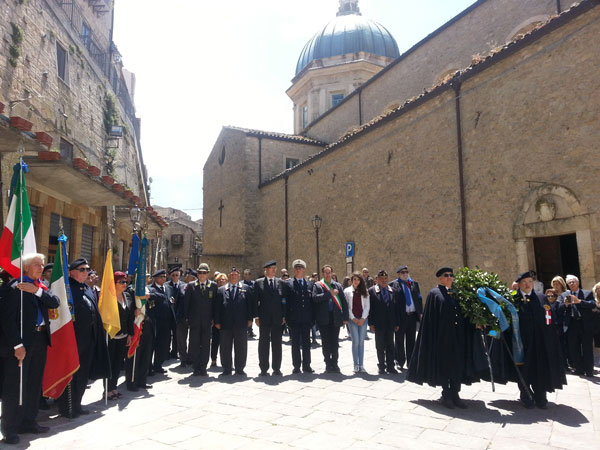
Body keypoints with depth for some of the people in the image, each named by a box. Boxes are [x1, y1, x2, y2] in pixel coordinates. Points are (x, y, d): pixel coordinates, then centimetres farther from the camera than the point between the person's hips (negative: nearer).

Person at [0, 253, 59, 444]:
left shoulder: (42, 286, 11)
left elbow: (55, 302, -3)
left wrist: (37, 291, -17)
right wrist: (17, 345, -17)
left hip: (40, 339, 7)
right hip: (21, 342, -7)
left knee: (34, 384, 15)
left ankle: (29, 421, 27)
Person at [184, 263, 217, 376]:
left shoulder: (213, 285, 4)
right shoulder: (191, 286, 4)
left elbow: (215, 302, 4)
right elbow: (186, 303, 4)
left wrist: (214, 318, -2)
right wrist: (187, 318, -1)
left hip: (207, 321, 0)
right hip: (194, 321, 0)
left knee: (205, 345, 5)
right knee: (194, 344, 3)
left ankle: (203, 368, 14)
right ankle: (196, 368, 14)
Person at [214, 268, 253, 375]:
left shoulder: (245, 288, 7)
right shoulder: (221, 290, 8)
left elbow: (249, 304, 4)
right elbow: (217, 307, 5)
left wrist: (249, 319, -3)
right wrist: (217, 321, -2)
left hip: (241, 323, 0)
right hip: (226, 324, 1)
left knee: (241, 347, 6)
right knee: (225, 347, 7)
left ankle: (239, 368, 17)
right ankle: (227, 368, 19)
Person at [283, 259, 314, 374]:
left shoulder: (310, 284, 8)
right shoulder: (287, 284, 0)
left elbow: (312, 301, 8)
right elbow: (285, 301, -3)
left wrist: (312, 318, 2)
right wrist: (286, 317, -9)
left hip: (306, 319, 2)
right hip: (294, 319, -2)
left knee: (306, 343, 8)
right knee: (295, 343, 5)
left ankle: (306, 365, 18)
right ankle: (296, 366, 14)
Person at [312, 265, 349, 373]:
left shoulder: (338, 286, 9)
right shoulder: (317, 285, 3)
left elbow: (344, 302, 7)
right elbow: (315, 297, -15)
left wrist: (345, 317, 0)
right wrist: (329, 293, -15)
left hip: (335, 318, 1)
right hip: (324, 318, -1)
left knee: (334, 342, 5)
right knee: (326, 343, 5)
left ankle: (334, 364, 15)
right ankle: (328, 364, 14)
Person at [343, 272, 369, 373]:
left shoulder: (364, 291, 8)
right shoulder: (347, 291, 4)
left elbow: (367, 306, 5)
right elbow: (346, 306, 1)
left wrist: (363, 318, -5)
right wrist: (353, 318, -6)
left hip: (363, 319, 2)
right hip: (352, 319, -2)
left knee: (361, 341, 2)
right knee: (355, 341, -5)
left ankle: (361, 365, 7)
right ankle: (356, 365, 1)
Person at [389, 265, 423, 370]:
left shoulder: (414, 284, 11)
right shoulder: (393, 285, -4)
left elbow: (419, 299, 12)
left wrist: (420, 313, 4)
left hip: (412, 315, 4)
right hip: (400, 316, -4)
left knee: (411, 340, 12)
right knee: (399, 340, 4)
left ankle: (411, 362, 23)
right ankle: (400, 362, 16)